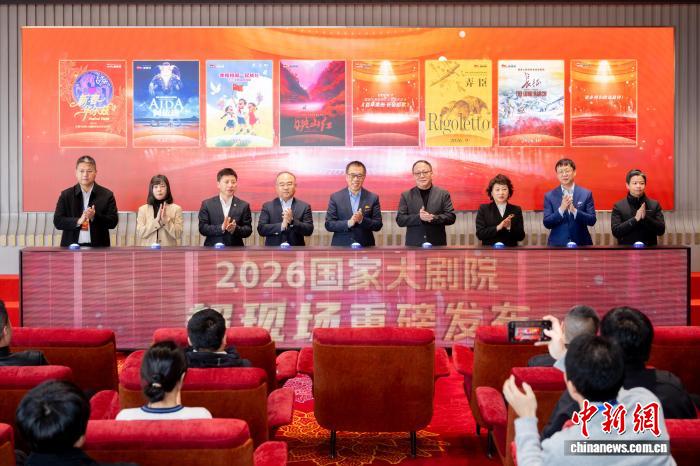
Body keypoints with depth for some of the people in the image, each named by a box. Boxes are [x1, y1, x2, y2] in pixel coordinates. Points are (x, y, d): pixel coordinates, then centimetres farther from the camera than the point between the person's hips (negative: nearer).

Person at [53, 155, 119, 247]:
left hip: (98, 247, -1)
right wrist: (78, 221, -16)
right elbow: (57, 221, 0)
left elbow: (113, 221, -2)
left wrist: (94, 217, -18)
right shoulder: (66, 195, 6)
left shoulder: (106, 195, 3)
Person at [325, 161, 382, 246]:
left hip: (365, 247, 1)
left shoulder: (373, 198, 1)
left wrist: (362, 220, -17)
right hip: (341, 246, -1)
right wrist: (348, 223, -18)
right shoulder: (335, 197, 0)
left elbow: (378, 225, 0)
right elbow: (328, 224, -4)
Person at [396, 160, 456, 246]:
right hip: (413, 245, 0)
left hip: (438, 245, 0)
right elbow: (400, 220, -1)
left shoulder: (443, 194, 5)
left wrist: (433, 218, -19)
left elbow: (451, 217, -1)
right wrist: (419, 217, -17)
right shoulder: (406, 195, 6)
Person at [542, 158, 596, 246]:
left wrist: (574, 210, -19)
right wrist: (561, 209, -20)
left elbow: (592, 221, -4)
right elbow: (547, 223, -5)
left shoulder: (586, 194, 1)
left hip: (581, 244, 1)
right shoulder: (549, 196, 0)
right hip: (557, 245, 0)